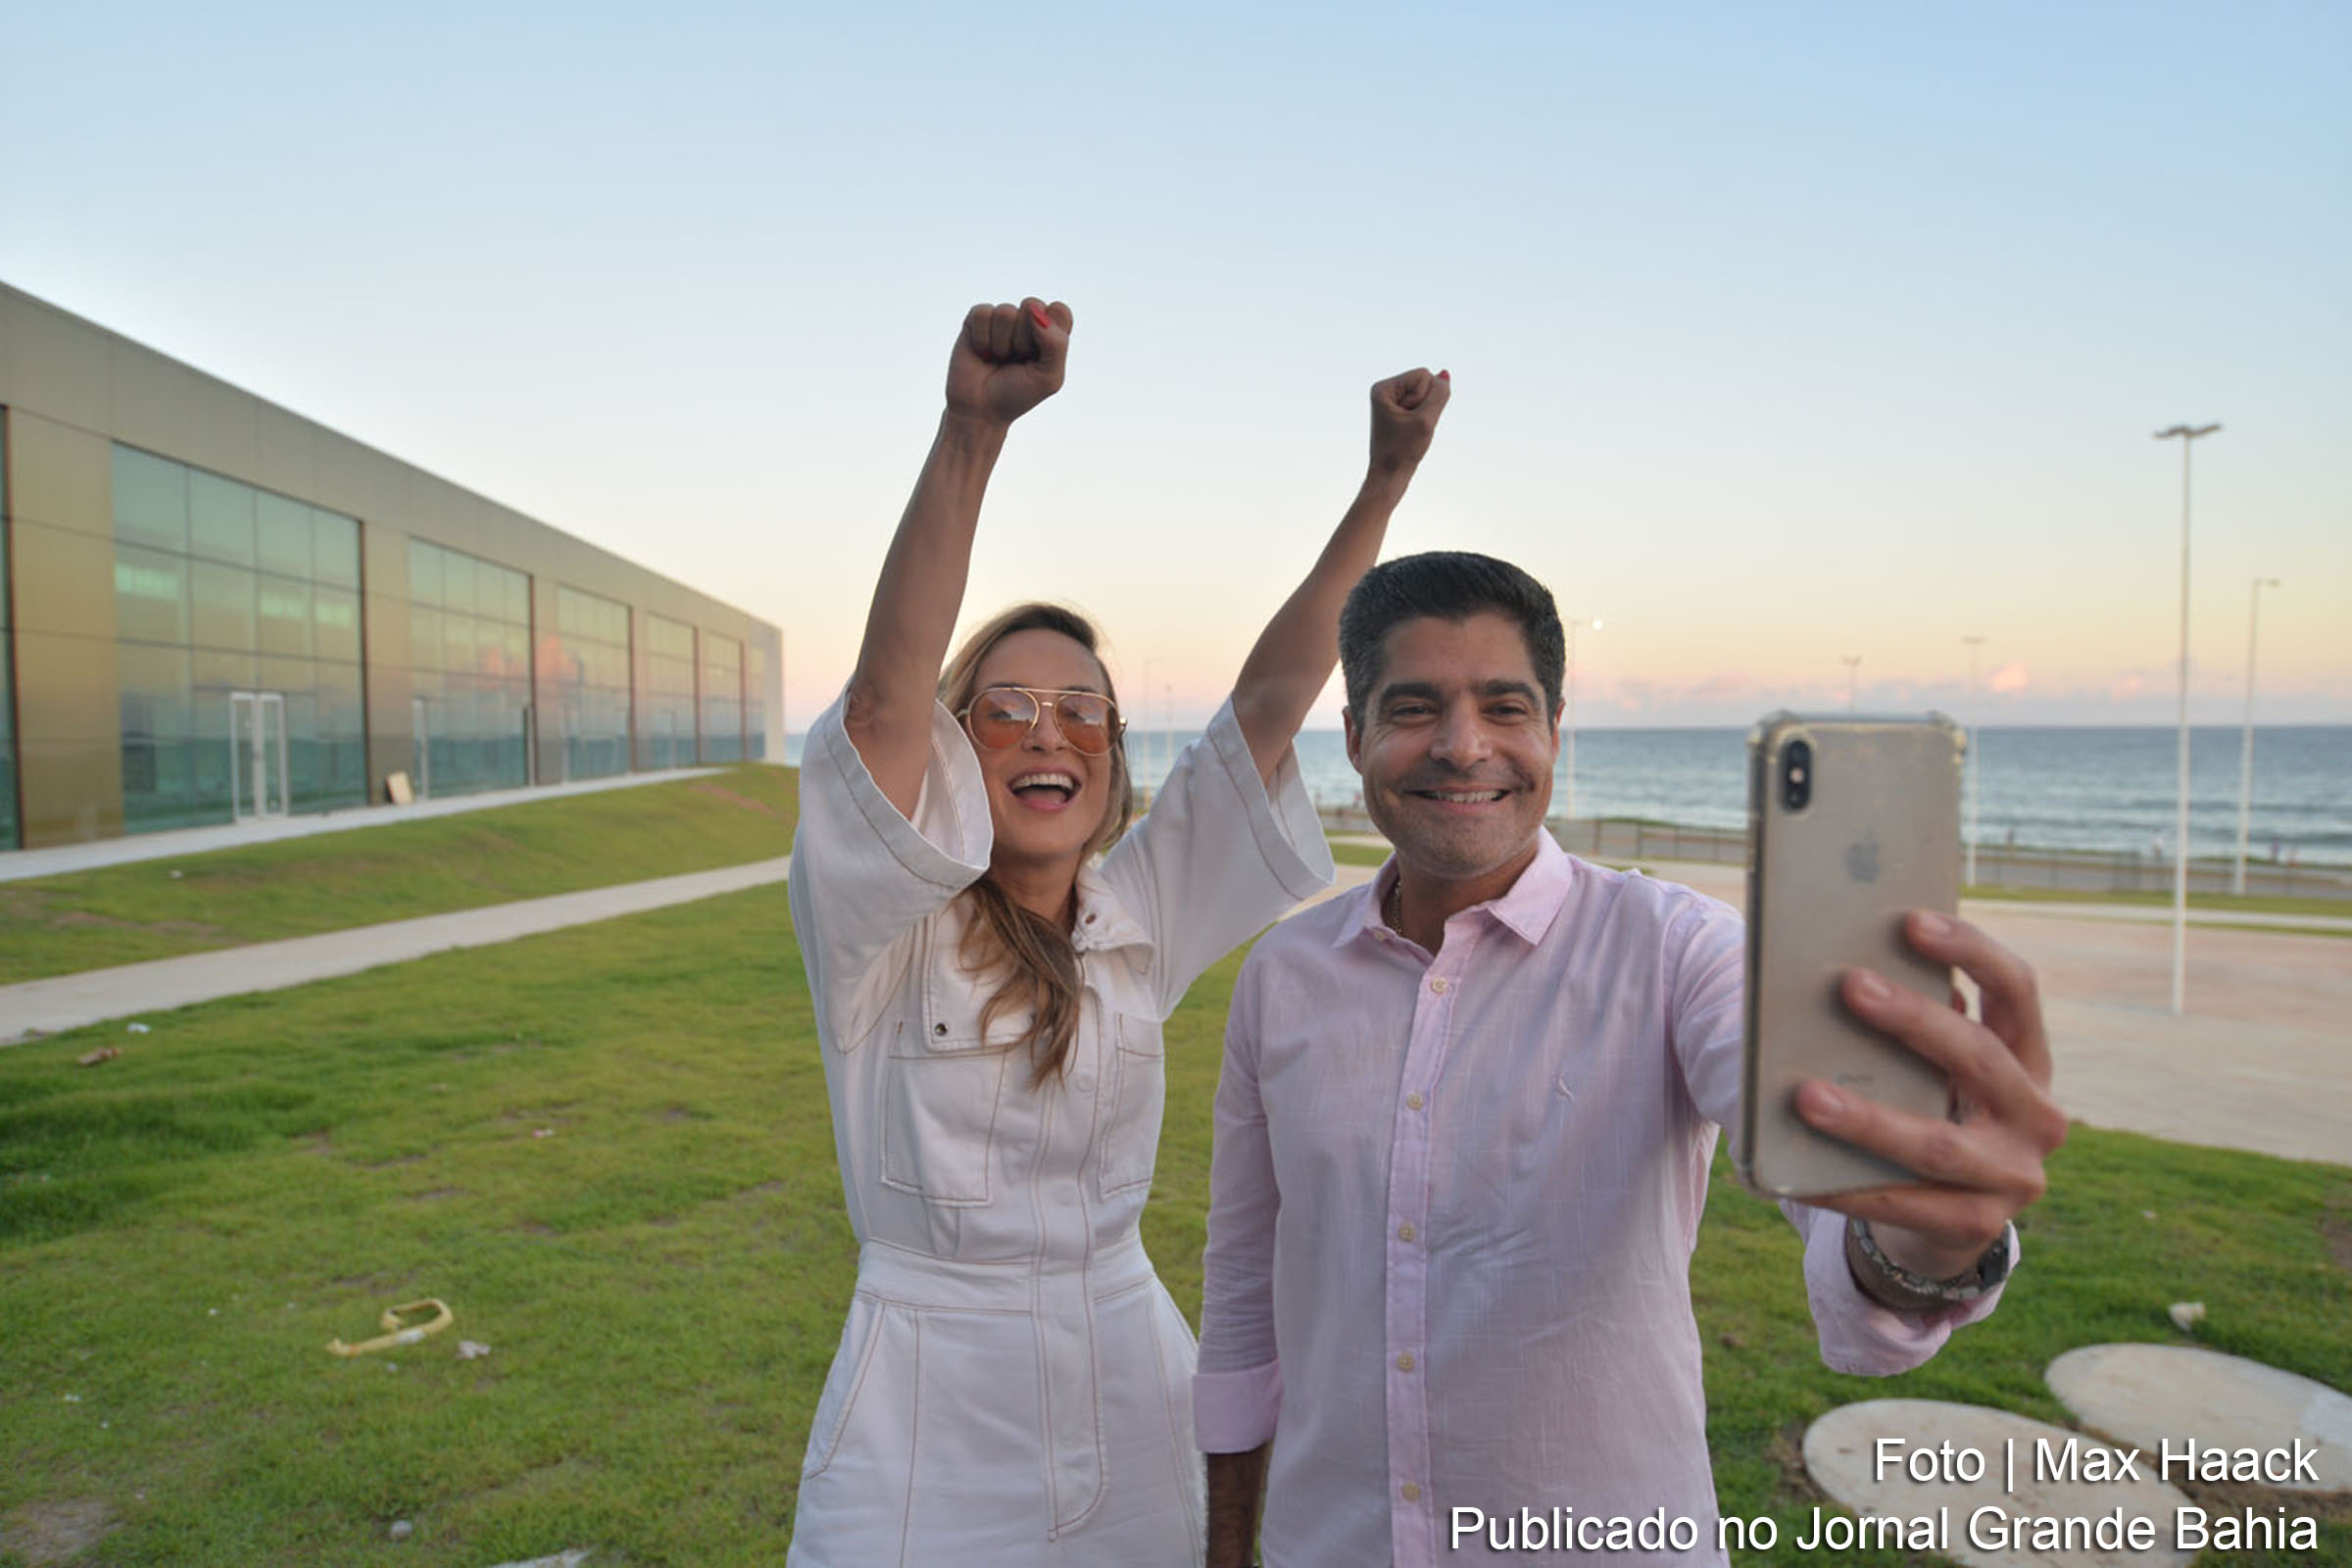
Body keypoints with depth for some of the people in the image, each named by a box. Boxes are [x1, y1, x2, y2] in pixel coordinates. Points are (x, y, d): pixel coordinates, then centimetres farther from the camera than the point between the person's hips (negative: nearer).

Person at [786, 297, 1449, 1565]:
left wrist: (1384, 481, -8)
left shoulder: (1141, 916, 1)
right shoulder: (884, 930, -10)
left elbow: (1270, 698, -4)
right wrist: (970, 430, -37)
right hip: (930, 1403, -3)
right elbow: (886, 691, -26)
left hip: (1130, 1376, 4)